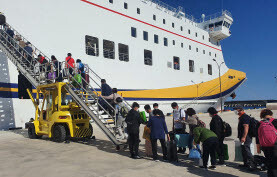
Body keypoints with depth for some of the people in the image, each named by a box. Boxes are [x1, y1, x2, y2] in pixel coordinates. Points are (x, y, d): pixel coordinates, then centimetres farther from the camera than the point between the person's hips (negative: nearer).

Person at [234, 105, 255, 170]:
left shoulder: (245, 117, -16)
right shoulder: (241, 117, 17)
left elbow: (246, 127, -24)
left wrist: (244, 137, -28)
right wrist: (240, 137, 25)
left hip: (246, 138, -11)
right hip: (243, 137, 11)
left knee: (247, 151, -9)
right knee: (244, 151, 16)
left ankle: (251, 165, -6)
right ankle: (246, 164, 26)